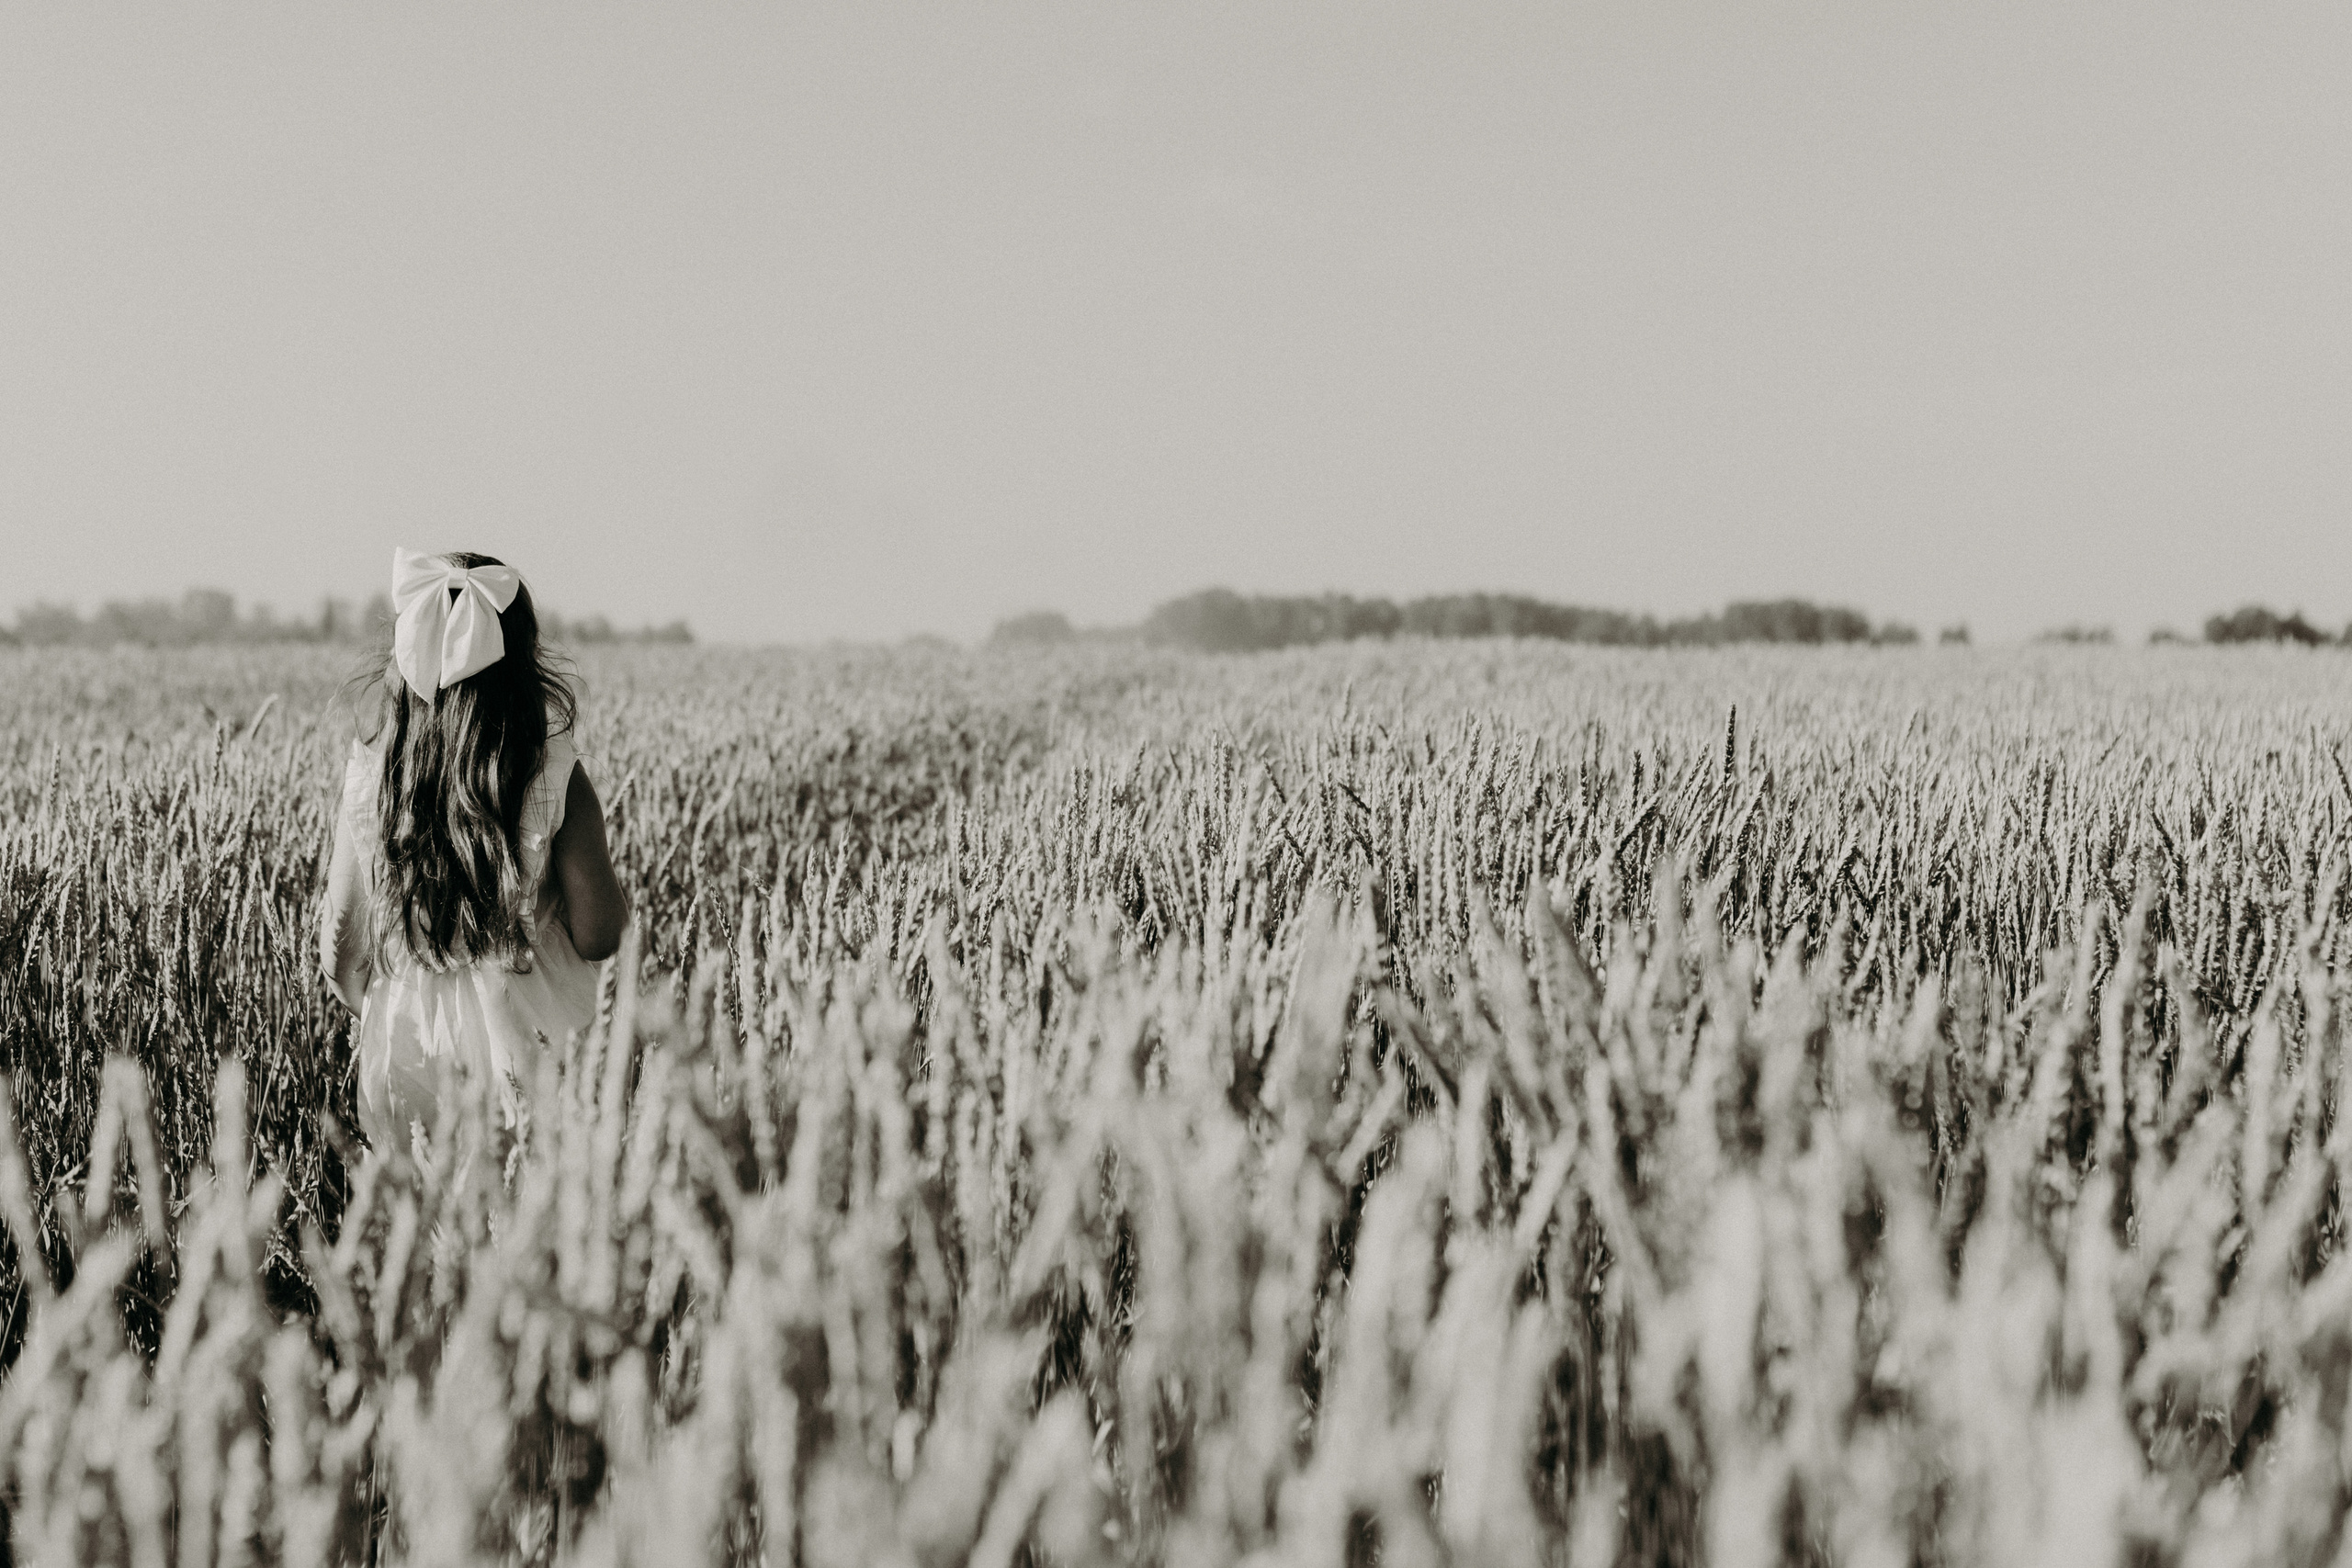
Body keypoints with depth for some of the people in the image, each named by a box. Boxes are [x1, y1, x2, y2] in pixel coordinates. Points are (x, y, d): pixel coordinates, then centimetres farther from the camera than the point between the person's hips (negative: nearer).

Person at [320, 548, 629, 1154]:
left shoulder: (368, 769, -4)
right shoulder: (557, 778, -11)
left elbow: (337, 944, 3)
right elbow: (597, 937, -6)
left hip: (402, 1040, 2)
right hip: (527, 1051, -2)